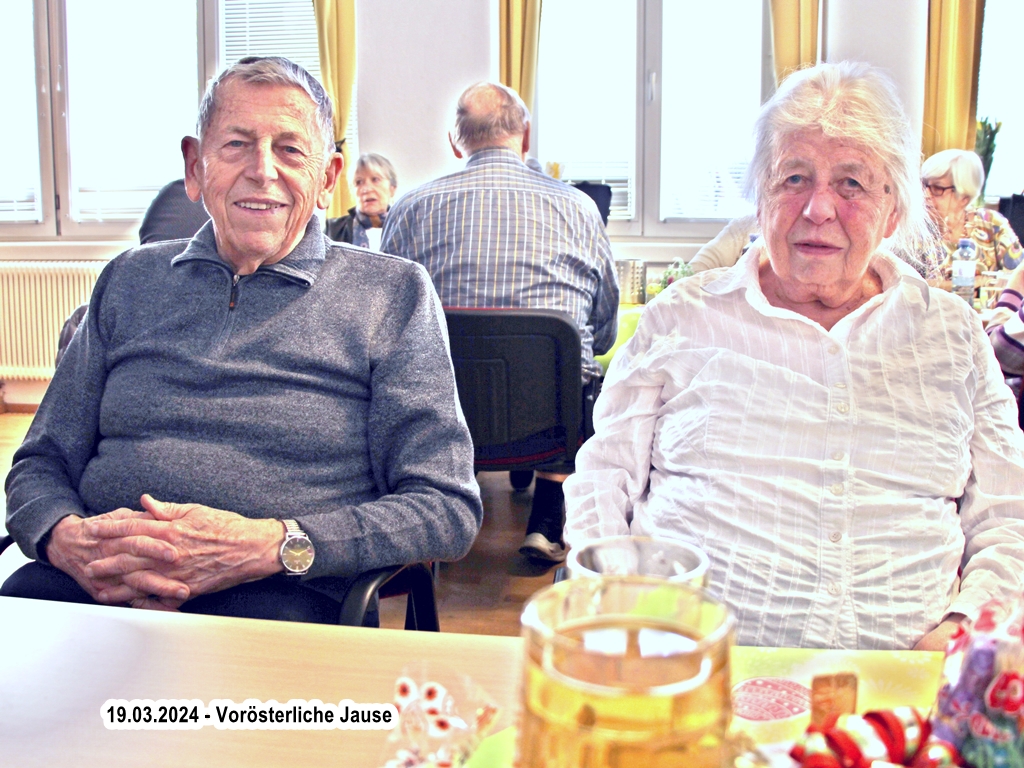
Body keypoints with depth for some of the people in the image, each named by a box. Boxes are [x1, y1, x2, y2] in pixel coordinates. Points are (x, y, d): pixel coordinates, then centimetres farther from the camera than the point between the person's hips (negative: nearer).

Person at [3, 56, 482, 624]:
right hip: (96, 585, 3)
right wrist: (65, 538, -7)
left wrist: (272, 545, -16)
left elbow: (448, 508, -2)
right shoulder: (129, 281, 18)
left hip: (277, 595, -3)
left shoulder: (394, 294, 6)